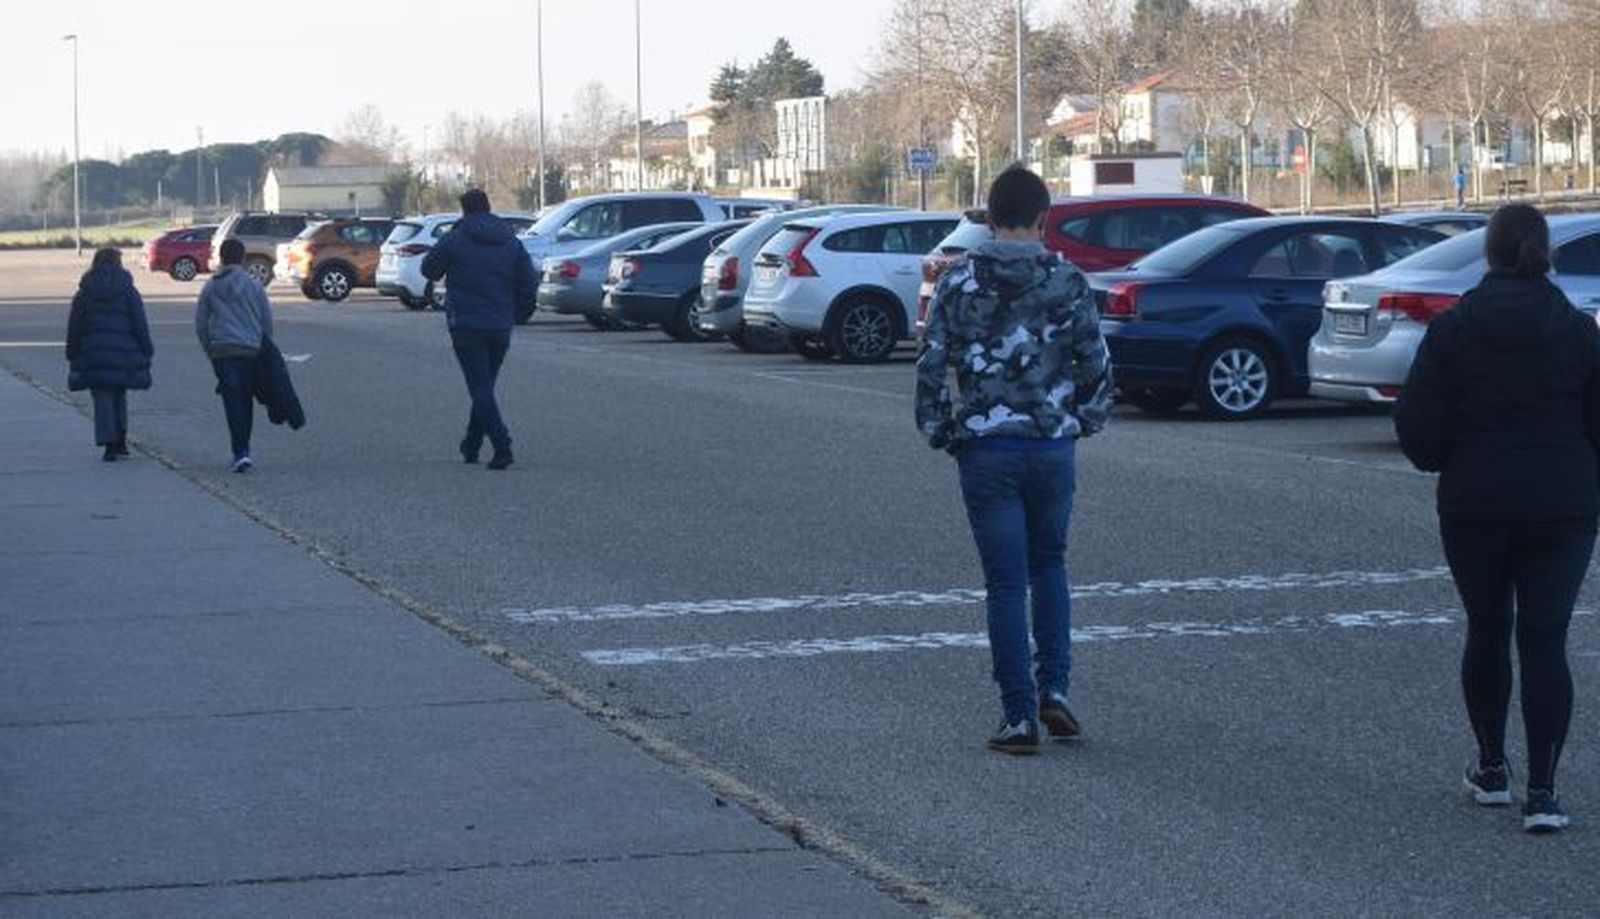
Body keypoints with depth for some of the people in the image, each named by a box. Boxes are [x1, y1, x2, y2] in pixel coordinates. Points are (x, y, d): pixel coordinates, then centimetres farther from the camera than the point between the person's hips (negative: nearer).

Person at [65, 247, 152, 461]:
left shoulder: (83, 294, 5)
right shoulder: (128, 292, 0)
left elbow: (74, 329, 6)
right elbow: (141, 326, -1)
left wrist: (73, 358, 12)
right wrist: (146, 353, 5)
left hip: (93, 355, 0)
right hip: (123, 353, 0)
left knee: (103, 399, 1)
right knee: (119, 396, 16)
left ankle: (109, 444, -8)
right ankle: (120, 441, 15)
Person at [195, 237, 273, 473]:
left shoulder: (210, 288, 5)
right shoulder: (254, 286, 3)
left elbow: (200, 323, 7)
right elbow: (267, 320, 6)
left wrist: (210, 351, 16)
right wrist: (265, 348, 18)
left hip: (222, 350, -1)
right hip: (251, 350, 1)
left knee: (232, 401, -4)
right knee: (246, 401, 13)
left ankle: (240, 451, -16)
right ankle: (243, 449, 20)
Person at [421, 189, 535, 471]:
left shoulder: (454, 240, -6)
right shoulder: (512, 244, 5)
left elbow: (429, 270, 7)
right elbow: (529, 289, 4)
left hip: (466, 325, -4)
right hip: (500, 328, 4)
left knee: (480, 388, -5)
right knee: (485, 387, 17)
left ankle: (502, 445, -21)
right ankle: (471, 447, 26)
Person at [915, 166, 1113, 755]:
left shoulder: (960, 283, -4)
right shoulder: (1066, 282, -3)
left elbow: (931, 368, -5)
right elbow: (1098, 367, -2)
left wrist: (940, 433, 7)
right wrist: (1083, 421, 14)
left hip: (986, 449, -1)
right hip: (1054, 447, 1)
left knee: (1006, 583, 4)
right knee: (1048, 564, 21)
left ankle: (1020, 717, 2)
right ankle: (1054, 689, 8)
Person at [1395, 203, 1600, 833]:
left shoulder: (1451, 331, -6)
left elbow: (1417, 426, -7)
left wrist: (1444, 463, 14)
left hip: (1475, 506, 0)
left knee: (1487, 632, 16)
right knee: (1546, 642, 1)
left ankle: (1491, 769, 24)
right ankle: (1541, 792, -6)